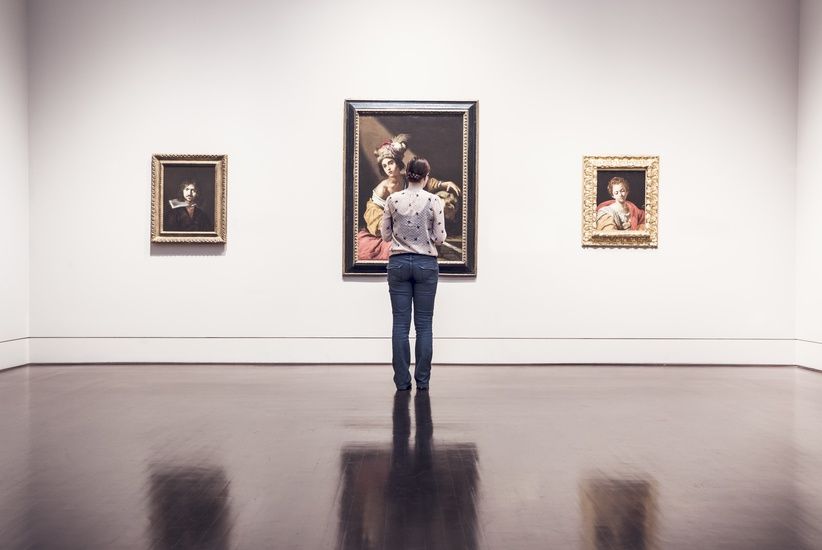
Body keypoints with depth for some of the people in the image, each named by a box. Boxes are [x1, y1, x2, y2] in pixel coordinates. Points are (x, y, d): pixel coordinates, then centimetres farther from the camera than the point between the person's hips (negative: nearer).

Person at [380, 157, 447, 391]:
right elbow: (440, 238, -5)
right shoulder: (434, 200, -7)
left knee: (401, 324, 4)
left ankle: (402, 380, 6)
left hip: (398, 263, 1)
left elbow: (385, 234, 4)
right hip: (426, 264, -1)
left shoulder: (392, 199, -2)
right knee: (424, 324, 6)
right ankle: (422, 380, 9)